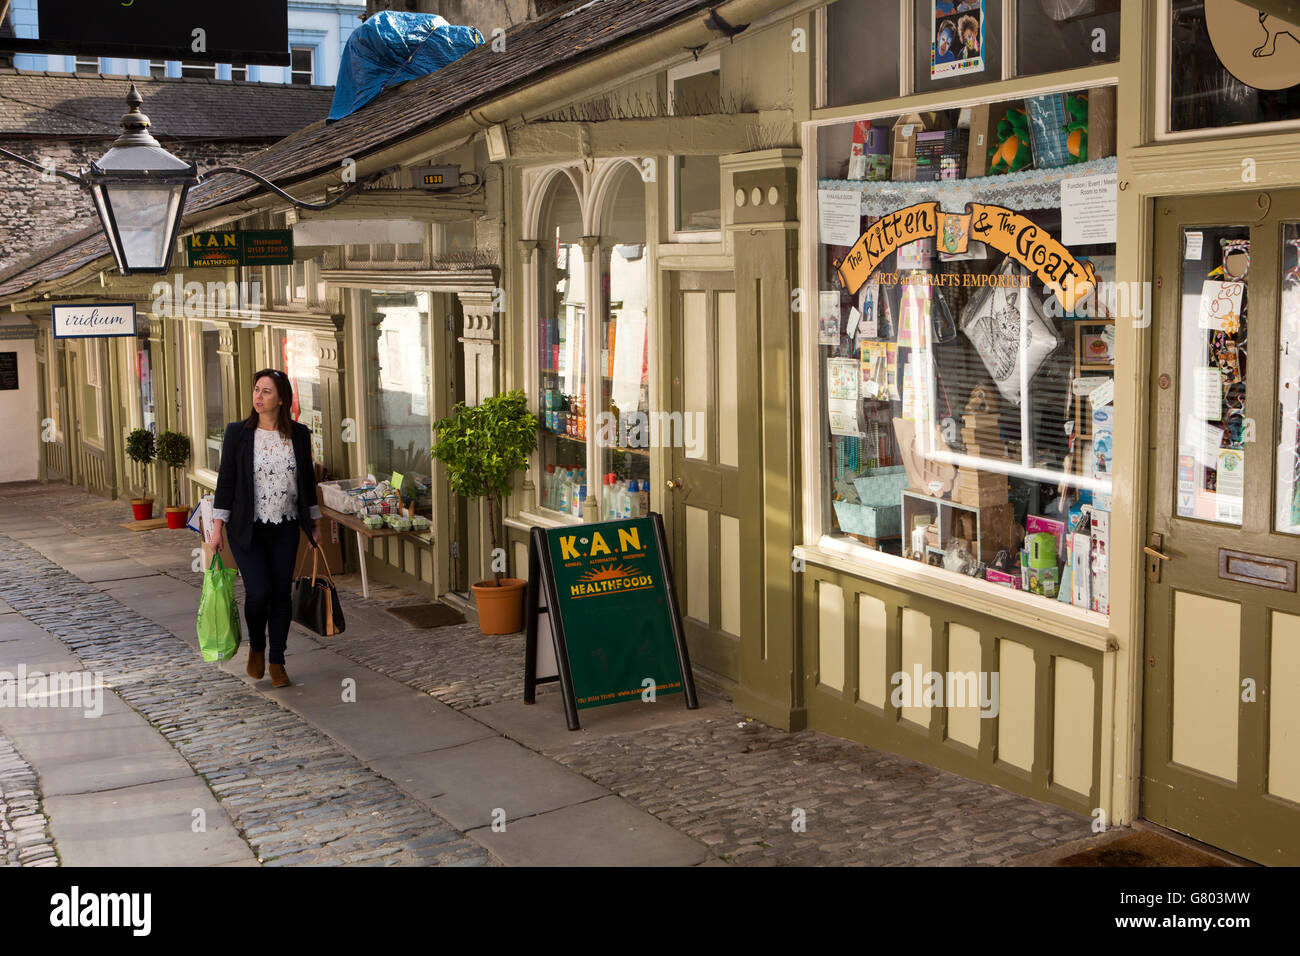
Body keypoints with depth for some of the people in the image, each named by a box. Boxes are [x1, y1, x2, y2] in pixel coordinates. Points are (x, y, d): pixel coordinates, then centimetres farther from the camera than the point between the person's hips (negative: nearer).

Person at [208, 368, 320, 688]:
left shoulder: (299, 434, 1)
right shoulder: (238, 433, -5)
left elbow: (307, 480, 10)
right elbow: (226, 480, -3)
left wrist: (315, 524, 12)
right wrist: (217, 528, -6)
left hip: (285, 529, 2)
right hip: (247, 529, -2)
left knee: (282, 593, 3)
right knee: (259, 591, -12)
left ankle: (277, 662, 17)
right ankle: (256, 646, 18)